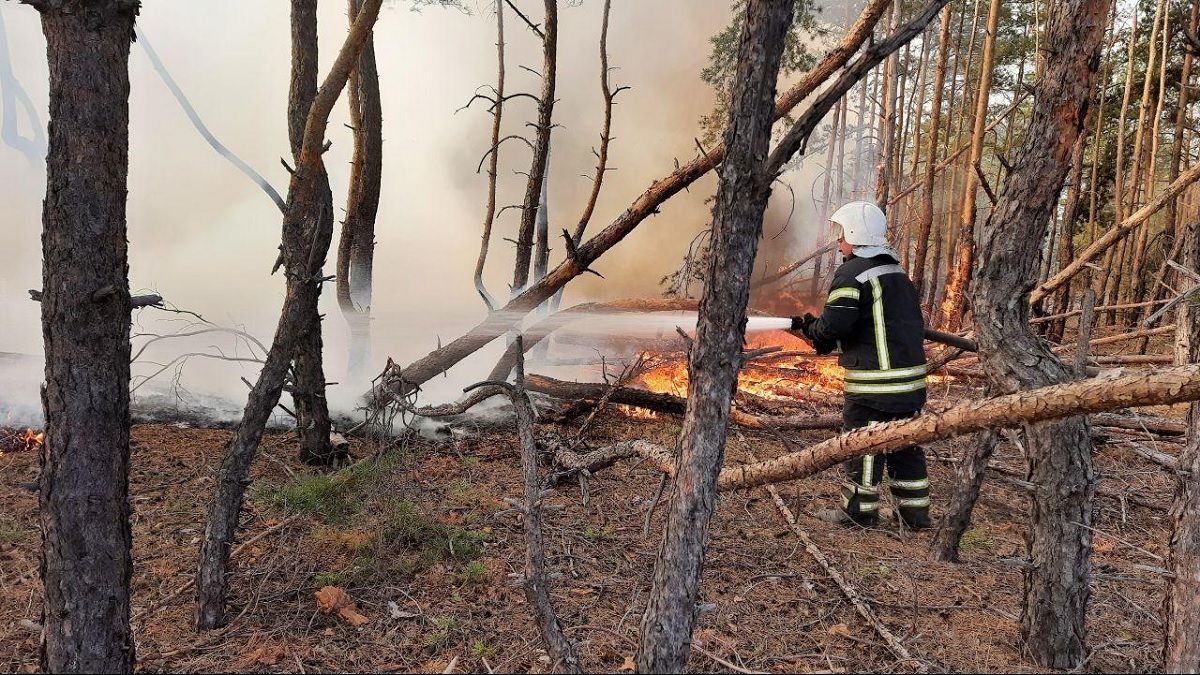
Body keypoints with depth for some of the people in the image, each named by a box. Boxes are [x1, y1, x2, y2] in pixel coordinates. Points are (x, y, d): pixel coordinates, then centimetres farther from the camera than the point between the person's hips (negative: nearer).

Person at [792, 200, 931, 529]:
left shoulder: (853, 273, -13)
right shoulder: (898, 273, 15)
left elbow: (833, 325, -22)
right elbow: (915, 322, 19)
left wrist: (808, 325, -1)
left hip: (873, 383, -8)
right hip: (911, 380, 9)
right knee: (905, 445, 17)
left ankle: (859, 510, 14)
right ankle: (915, 511, 24)